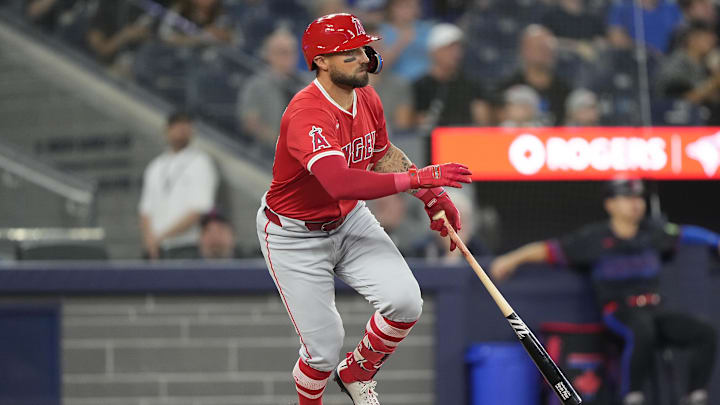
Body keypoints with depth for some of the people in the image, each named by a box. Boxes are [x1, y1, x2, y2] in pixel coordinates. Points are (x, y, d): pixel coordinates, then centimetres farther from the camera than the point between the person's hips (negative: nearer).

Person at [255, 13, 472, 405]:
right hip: (295, 236, -6)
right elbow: (340, 183, -47)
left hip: (349, 221, 7)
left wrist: (431, 196, 2)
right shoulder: (307, 115, -32)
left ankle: (358, 372, 15)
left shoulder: (366, 99, -5)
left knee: (405, 302, -14)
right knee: (324, 350, -7)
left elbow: (383, 153, 16)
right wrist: (417, 177, -46)